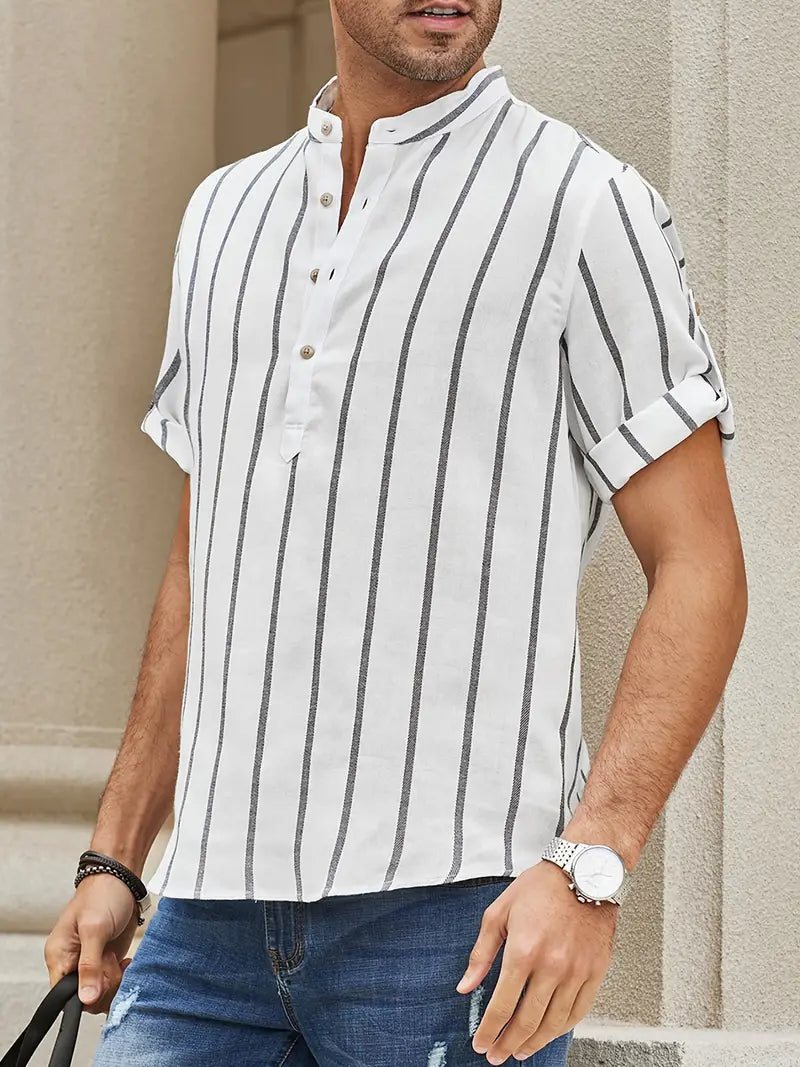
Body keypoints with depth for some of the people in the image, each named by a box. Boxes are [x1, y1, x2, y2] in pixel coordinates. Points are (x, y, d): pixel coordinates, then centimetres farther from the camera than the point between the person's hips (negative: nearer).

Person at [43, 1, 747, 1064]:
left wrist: (589, 866, -17)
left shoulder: (588, 207, -1)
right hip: (214, 899, 5)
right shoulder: (225, 214, 17)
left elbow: (700, 568, -5)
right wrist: (113, 861, 18)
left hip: (458, 905, -5)